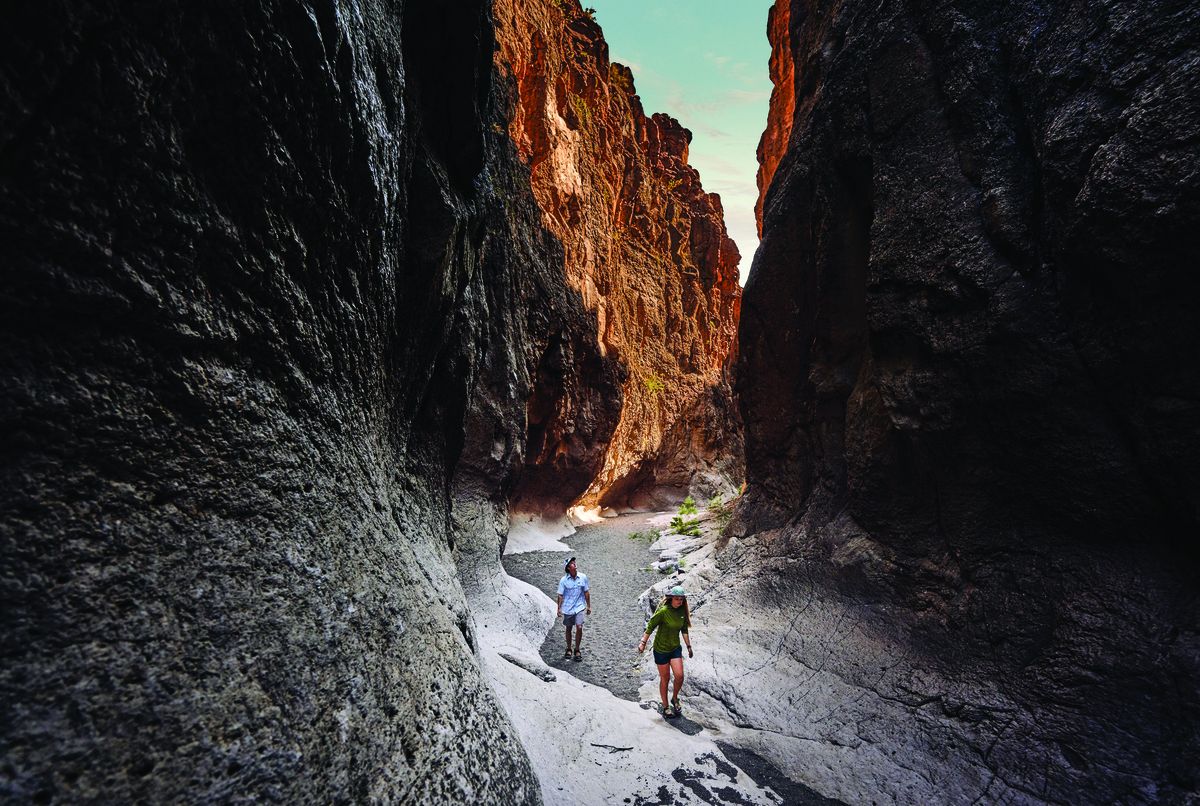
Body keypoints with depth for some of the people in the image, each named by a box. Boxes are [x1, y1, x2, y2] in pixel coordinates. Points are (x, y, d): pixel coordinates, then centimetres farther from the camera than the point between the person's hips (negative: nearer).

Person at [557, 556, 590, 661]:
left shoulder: (583, 577, -5)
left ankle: (577, 650, 10)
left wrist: (588, 606, 8)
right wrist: (559, 608, -4)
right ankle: (568, 649, 33)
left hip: (579, 607, 0)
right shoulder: (563, 580, -9)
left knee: (579, 627, -10)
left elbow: (586, 592, 5)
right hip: (567, 608, 0)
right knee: (568, 629, 12)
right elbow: (560, 595, -2)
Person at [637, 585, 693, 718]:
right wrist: (643, 643, -8)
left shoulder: (682, 611, -5)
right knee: (665, 678, 7)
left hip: (675, 648, 5)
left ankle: (675, 698, 25)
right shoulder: (663, 611, -23)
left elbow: (684, 630, 10)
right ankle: (665, 707, 26)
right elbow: (650, 627, -13)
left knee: (679, 676, -4)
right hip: (661, 648, -4)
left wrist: (689, 646, 13)